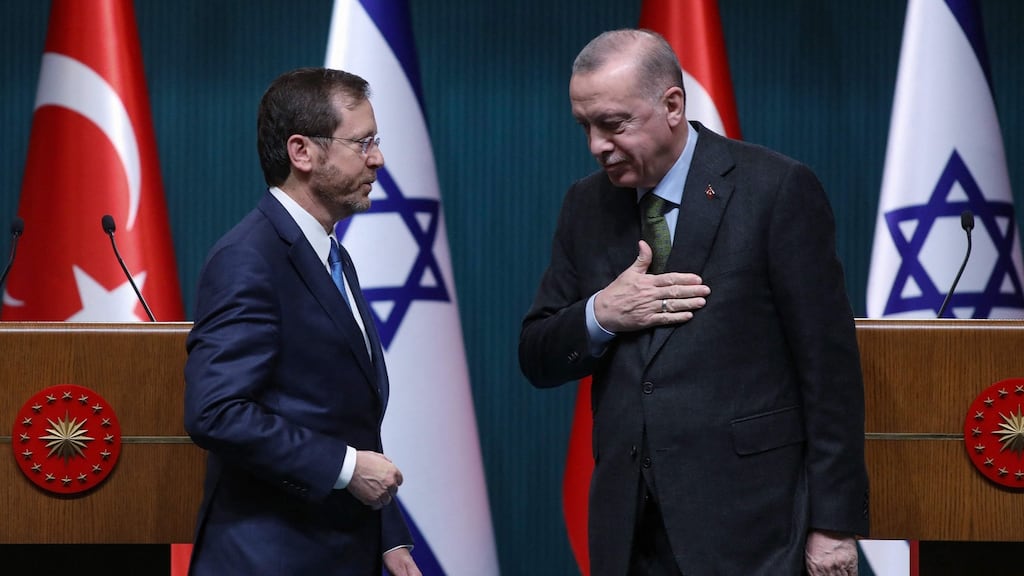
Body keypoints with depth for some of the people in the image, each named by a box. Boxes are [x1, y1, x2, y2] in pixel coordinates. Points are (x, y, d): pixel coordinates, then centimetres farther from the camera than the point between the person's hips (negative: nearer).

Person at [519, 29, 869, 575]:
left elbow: (830, 366, -6)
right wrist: (599, 315, -8)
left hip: (746, 521, -4)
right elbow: (537, 360, 12)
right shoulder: (586, 204, 10)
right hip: (628, 526, 4)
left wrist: (834, 522, -9)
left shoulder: (777, 190, -6)